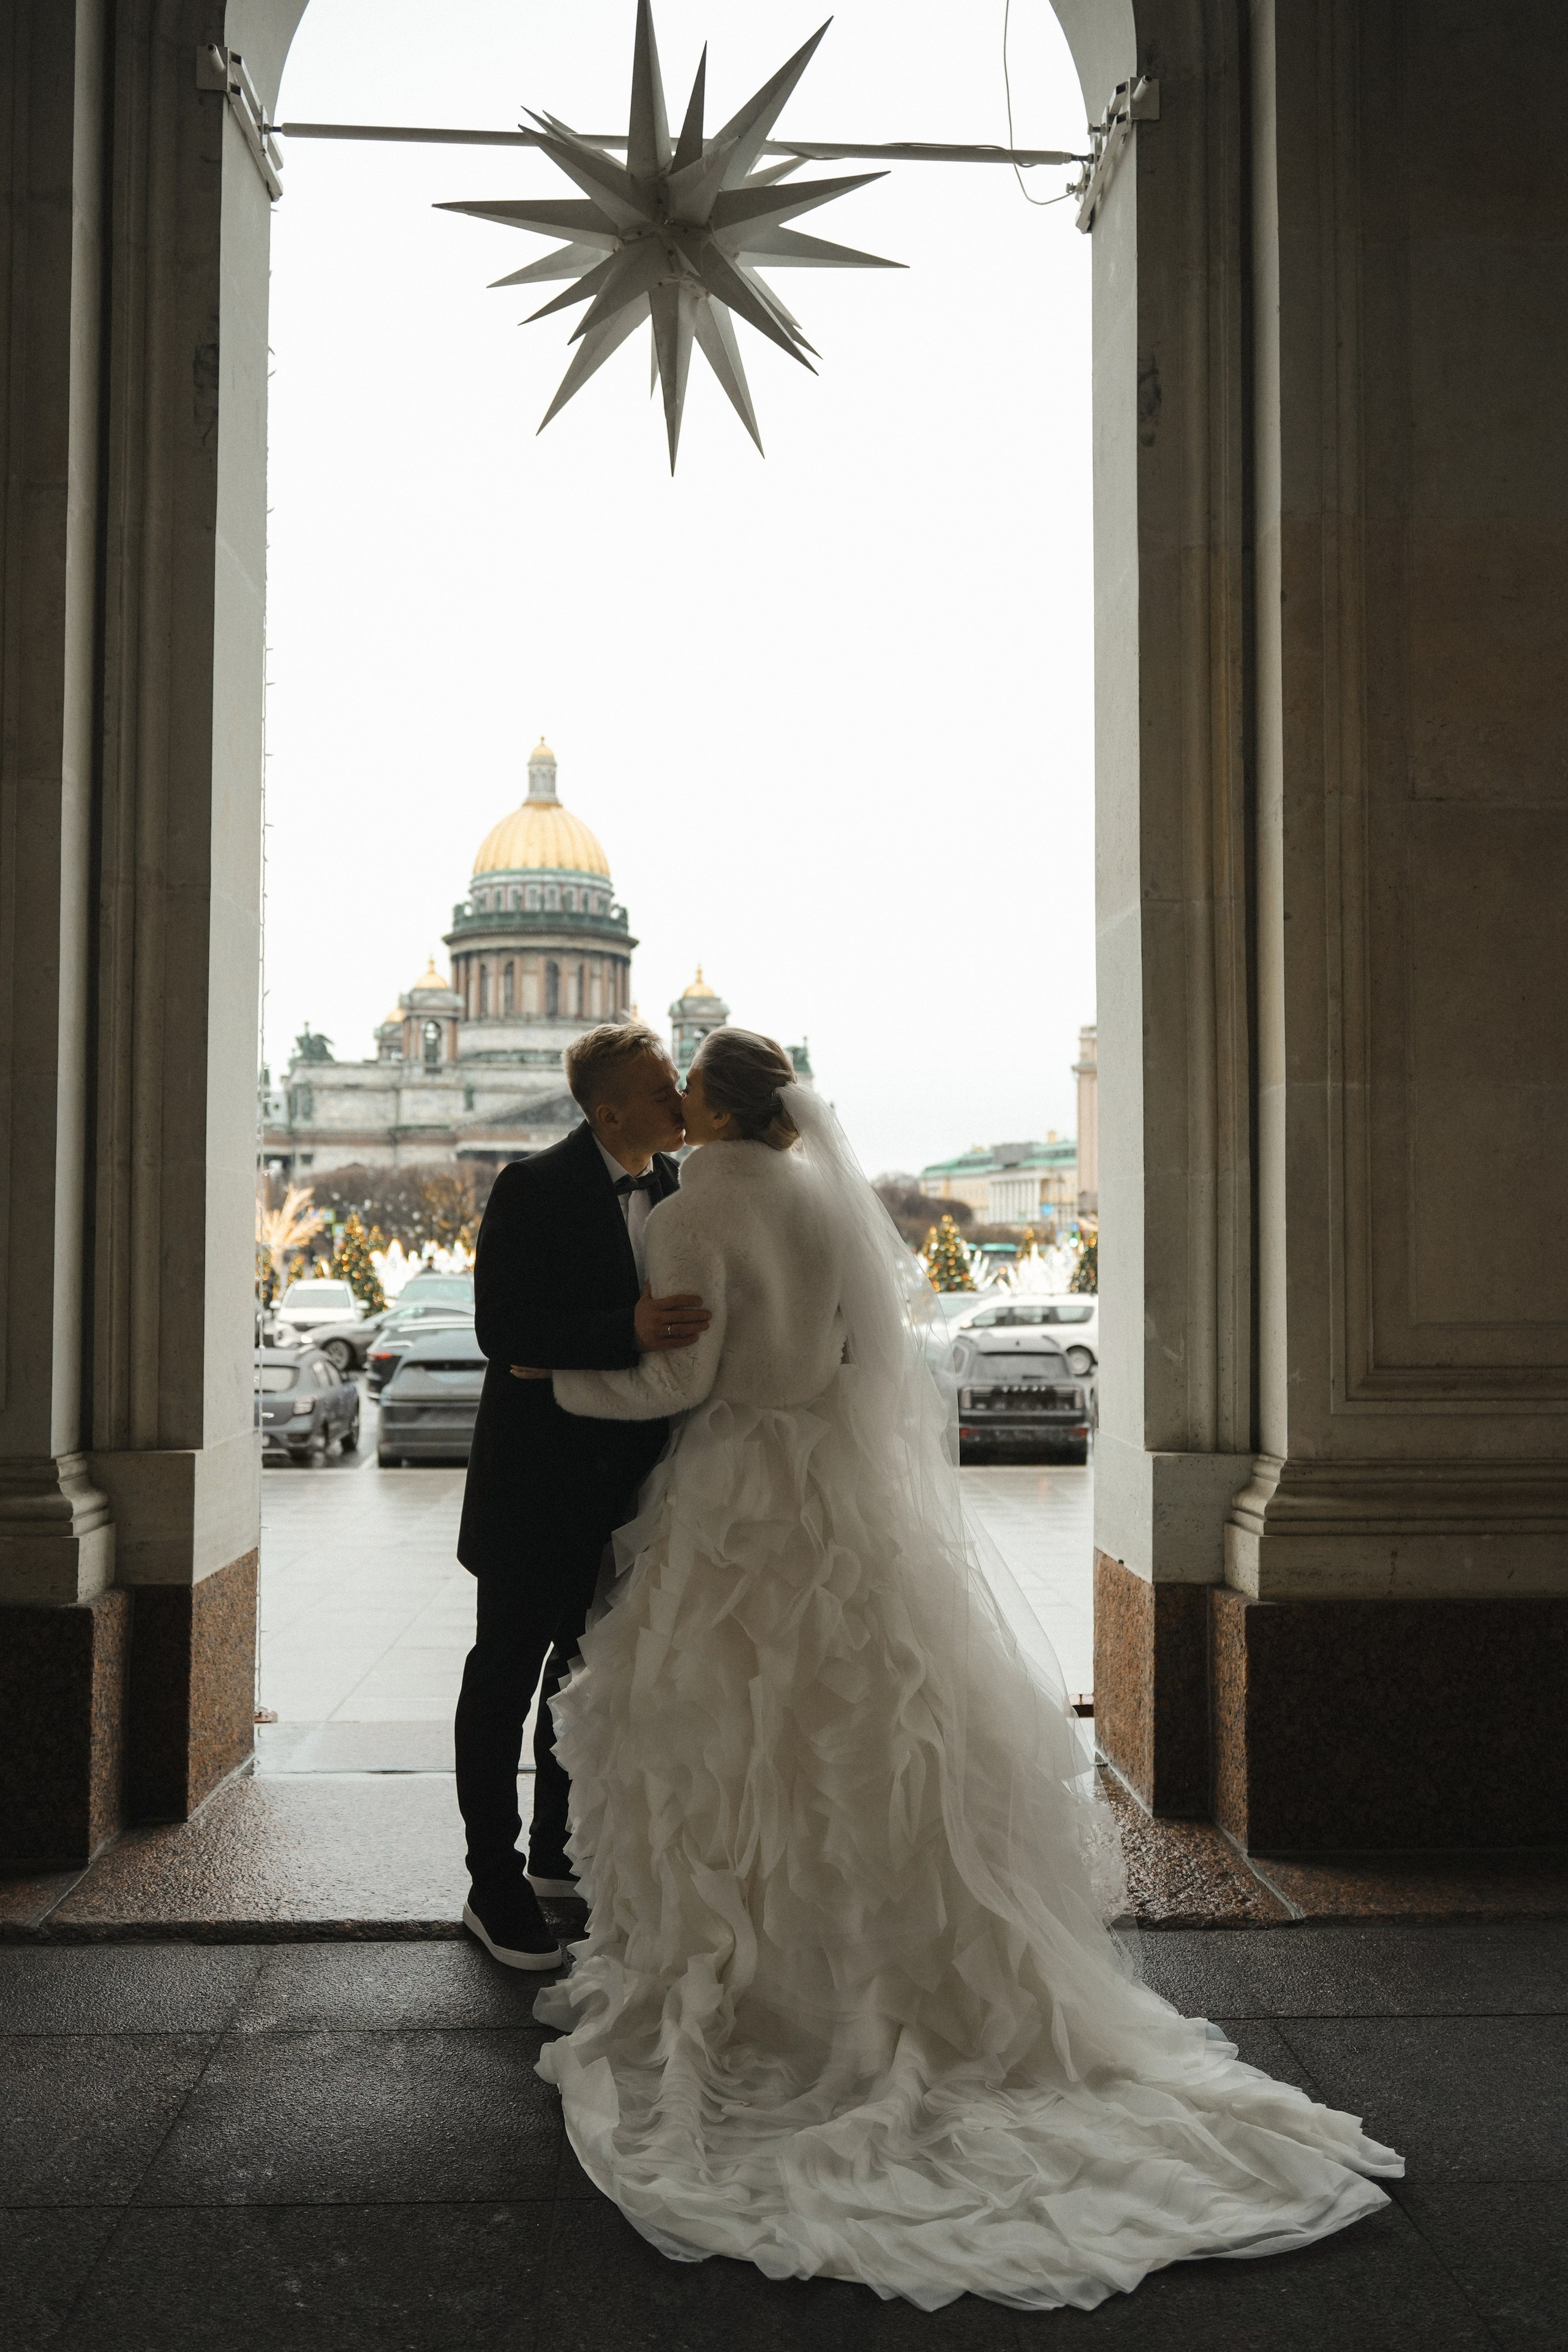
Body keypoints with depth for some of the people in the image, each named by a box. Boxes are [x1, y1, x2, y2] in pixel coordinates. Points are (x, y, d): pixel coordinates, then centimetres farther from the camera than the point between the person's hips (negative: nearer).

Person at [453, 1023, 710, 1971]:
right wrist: (627, 1330, -36)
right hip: (538, 1479, -6)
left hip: (627, 1476, 7)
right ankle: (495, 1886, 19)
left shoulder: (681, 1188, 4)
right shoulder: (535, 1189, -16)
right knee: (506, 1679, 6)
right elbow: (501, 1330, -24)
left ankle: (560, 1850, 36)